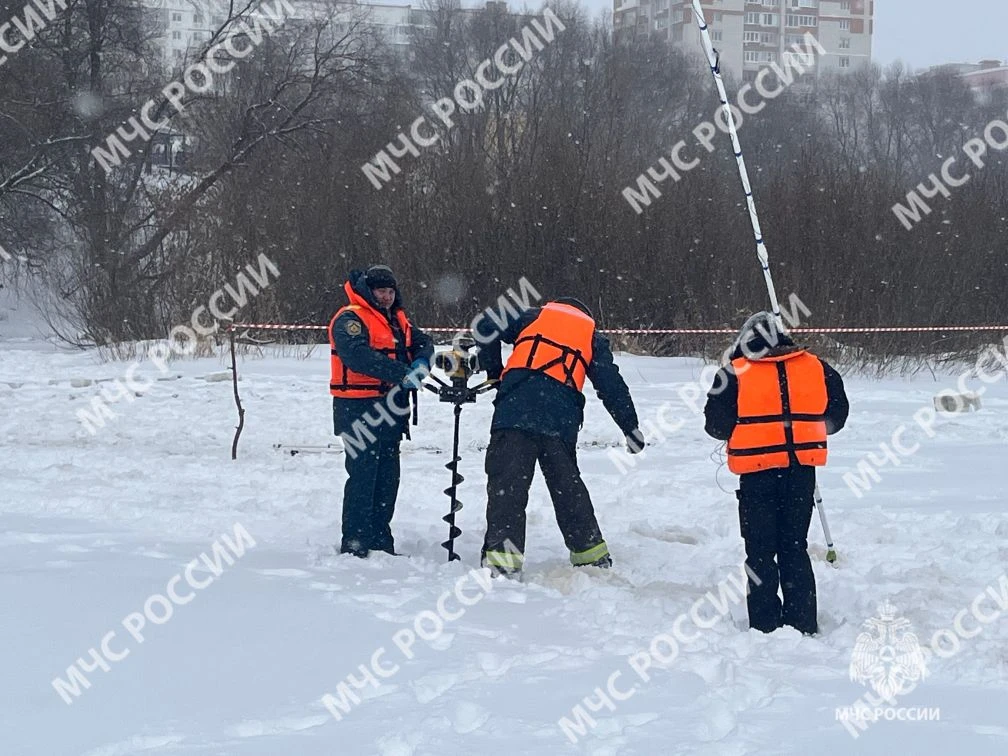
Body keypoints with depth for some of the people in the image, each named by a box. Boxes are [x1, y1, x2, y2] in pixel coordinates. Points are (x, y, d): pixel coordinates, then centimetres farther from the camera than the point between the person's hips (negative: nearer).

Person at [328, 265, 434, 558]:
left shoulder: (398, 320, 18)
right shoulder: (350, 319, -11)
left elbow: (423, 342, 15)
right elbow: (358, 356, -27)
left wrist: (420, 362, -10)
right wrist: (401, 373, -32)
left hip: (390, 408, 9)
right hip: (359, 409, -9)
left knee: (388, 477, 12)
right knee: (363, 475, -9)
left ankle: (380, 542, 22)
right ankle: (354, 544, -5)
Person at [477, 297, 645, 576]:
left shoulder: (534, 316, 24)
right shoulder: (592, 337, 24)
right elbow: (612, 385, 17)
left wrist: (494, 372, 26)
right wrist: (630, 427, 20)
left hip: (514, 409, -2)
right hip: (561, 419, 2)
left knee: (506, 484, -7)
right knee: (568, 485, 18)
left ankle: (502, 557, -20)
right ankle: (591, 553, 27)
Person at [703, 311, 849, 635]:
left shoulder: (735, 373, -6)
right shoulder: (816, 368, 4)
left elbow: (716, 424, -4)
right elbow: (836, 415, 11)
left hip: (757, 473, -3)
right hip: (802, 471, 3)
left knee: (761, 550, 6)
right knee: (795, 548, 15)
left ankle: (765, 626, 4)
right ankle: (803, 624, 15)